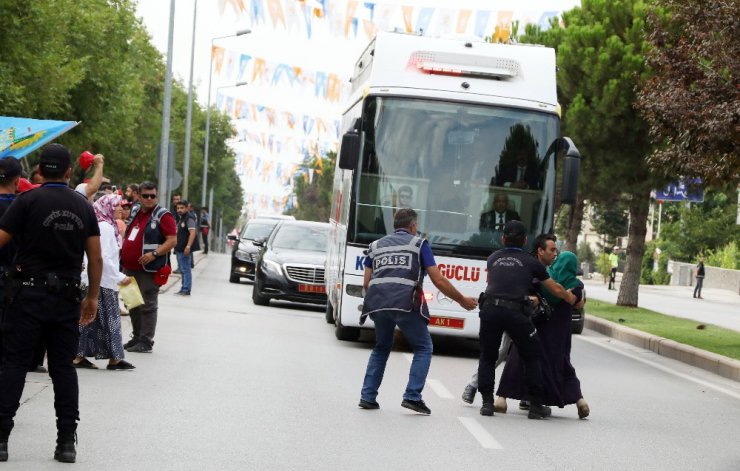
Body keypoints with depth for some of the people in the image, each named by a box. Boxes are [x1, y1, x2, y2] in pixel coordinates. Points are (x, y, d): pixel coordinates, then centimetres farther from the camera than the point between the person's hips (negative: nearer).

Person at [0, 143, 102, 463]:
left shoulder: (28, 201, -7)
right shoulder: (83, 207, 6)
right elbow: (96, 258, 6)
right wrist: (92, 297, 14)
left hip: (29, 293, -3)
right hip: (67, 296, 3)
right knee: (63, 367, 8)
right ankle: (67, 442, 7)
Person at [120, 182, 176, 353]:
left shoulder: (162, 215, -8)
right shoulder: (135, 212, 16)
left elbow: (172, 240, -14)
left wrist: (154, 253, -24)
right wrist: (122, 251, 17)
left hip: (148, 269, -8)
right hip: (129, 267, 8)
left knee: (147, 306, -5)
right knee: (133, 305, 14)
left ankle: (146, 341, -3)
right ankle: (137, 337, 24)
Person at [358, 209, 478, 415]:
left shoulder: (376, 245, 24)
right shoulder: (419, 244, 13)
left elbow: (367, 283, 18)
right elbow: (438, 280, 8)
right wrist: (462, 301, 18)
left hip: (377, 303, 4)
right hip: (405, 303, -4)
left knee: (381, 348, 25)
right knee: (423, 348, 12)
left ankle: (368, 397, 17)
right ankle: (412, 396, -1)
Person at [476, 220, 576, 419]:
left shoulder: (493, 258, 21)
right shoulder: (531, 262, 14)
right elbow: (556, 289, 21)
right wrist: (570, 298, 43)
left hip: (489, 308, 2)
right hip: (515, 311, -2)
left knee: (487, 357, 18)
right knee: (532, 357, 15)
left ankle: (487, 402, 8)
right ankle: (536, 405, 14)